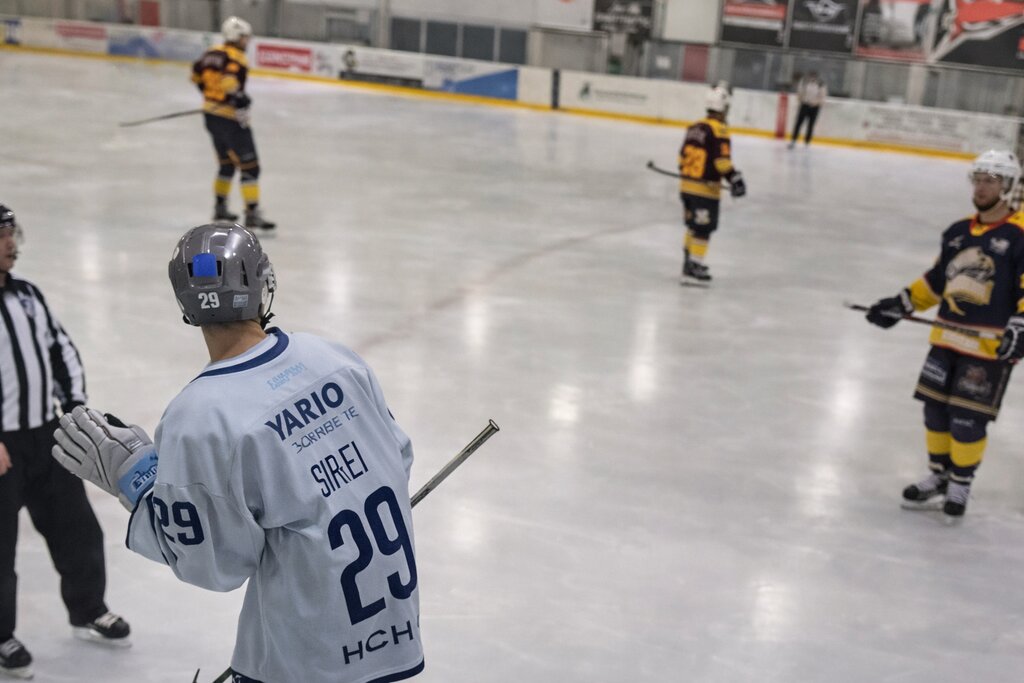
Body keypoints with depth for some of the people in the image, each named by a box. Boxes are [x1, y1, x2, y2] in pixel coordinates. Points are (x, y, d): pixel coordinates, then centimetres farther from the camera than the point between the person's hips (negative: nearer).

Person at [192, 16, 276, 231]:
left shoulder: (213, 52, 10)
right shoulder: (237, 58, -14)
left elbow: (197, 74, 22)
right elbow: (229, 82, -31)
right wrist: (240, 100, -29)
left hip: (210, 114, 9)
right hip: (229, 118, -9)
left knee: (227, 163, 23)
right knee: (249, 166, -5)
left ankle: (220, 207, 30)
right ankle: (252, 214, -7)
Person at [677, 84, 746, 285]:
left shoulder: (695, 127, 10)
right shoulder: (718, 130, -14)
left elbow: (684, 155, 17)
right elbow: (721, 159, -24)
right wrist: (734, 178, -25)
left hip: (687, 184, 9)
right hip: (705, 188, -9)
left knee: (693, 225, 20)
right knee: (703, 229, -4)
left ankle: (690, 262, 29)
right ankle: (693, 269, -5)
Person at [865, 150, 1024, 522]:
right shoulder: (957, 232, 10)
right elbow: (936, 281, 18)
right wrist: (900, 305, 12)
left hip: (991, 347, -6)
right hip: (947, 339, 6)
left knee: (967, 420, -2)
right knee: (935, 410, 11)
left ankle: (960, 486, 18)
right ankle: (938, 476, 30)